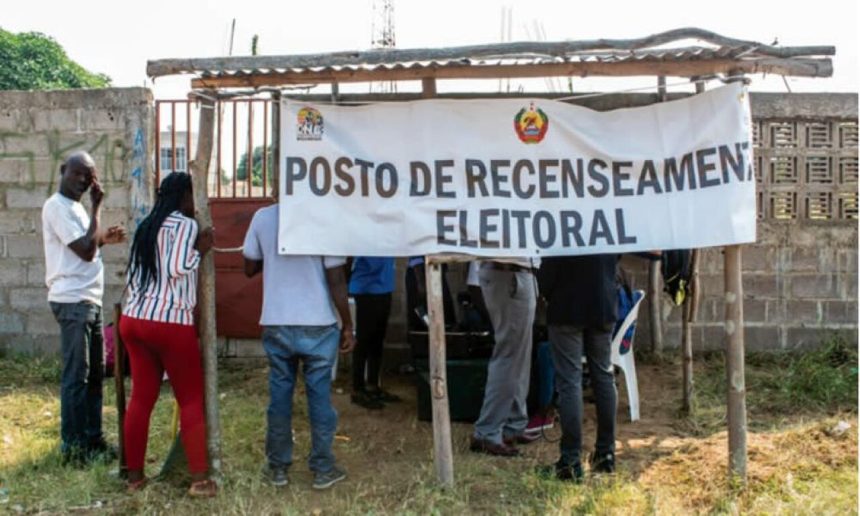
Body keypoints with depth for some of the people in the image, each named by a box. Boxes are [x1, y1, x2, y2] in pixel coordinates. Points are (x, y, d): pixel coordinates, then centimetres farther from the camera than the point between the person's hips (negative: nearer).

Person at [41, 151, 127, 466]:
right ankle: (73, 447, 5)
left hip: (89, 300, 10)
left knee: (94, 374, 14)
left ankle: (93, 440, 24)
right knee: (76, 376, -4)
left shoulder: (76, 207, 17)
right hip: (72, 302, -10)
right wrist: (96, 206, -14)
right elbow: (86, 251, -20)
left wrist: (104, 239, 9)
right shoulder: (57, 206, -12)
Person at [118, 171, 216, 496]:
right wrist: (201, 249, -4)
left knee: (141, 398, 11)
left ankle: (134, 475, 17)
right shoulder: (185, 224, -6)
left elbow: (136, 274, 17)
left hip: (133, 319, 7)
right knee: (191, 400, 1)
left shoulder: (147, 225, 18)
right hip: (169, 323, -7)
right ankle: (200, 479, 2)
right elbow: (177, 268, -17)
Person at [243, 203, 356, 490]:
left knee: (279, 394, 13)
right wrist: (348, 326, -1)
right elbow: (336, 280, -9)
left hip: (276, 324, 2)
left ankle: (277, 467, 22)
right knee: (320, 395, 8)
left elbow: (250, 269, 7)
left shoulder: (262, 217, -2)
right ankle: (323, 469, 16)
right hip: (318, 325, -2)